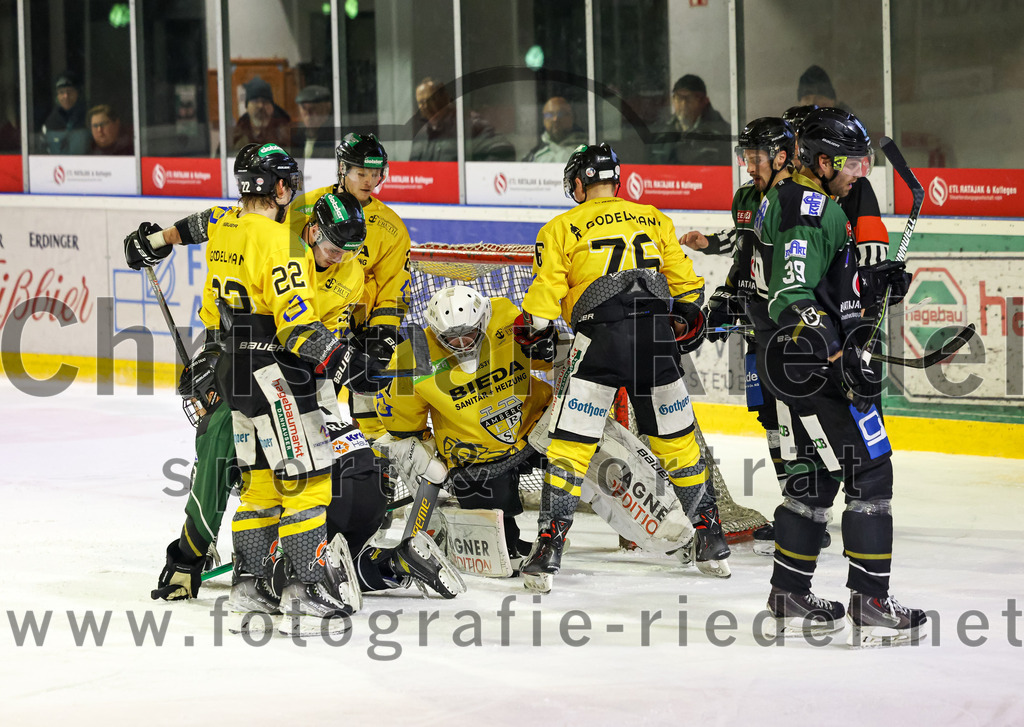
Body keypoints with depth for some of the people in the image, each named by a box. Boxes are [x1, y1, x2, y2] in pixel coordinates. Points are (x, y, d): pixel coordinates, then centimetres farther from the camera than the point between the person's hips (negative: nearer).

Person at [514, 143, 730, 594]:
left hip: (598, 339, -4)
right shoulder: (654, 221, 17)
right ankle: (712, 543, 21)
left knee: (571, 445, -1)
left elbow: (545, 297, 3)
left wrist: (531, 332, 20)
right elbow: (685, 282, 20)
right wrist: (687, 322, 34)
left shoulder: (562, 229, 5)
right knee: (676, 441, 16)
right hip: (658, 343, 4)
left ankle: (548, 550, -8)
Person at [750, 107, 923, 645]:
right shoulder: (810, 209, -17)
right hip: (813, 364, -11)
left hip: (792, 362, 11)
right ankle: (870, 606, -8)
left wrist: (875, 286, 15)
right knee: (870, 471, -7)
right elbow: (795, 297, -28)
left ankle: (790, 597, 23)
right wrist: (842, 358, -35)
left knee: (814, 475, 17)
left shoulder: (784, 199, 15)